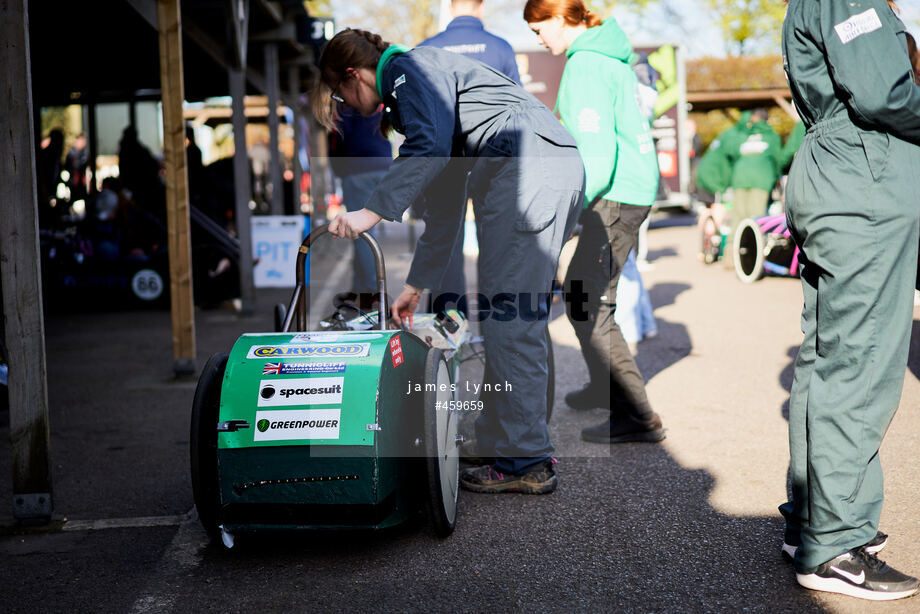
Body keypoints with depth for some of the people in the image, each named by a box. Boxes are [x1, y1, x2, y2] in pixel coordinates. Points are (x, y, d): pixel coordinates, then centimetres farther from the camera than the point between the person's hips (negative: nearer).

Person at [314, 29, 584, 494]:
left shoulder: (412, 66, 2)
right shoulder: (416, 94, 31)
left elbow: (430, 148, -17)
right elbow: (446, 206, 30)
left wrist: (371, 212, -17)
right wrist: (416, 286, 31)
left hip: (530, 170, -10)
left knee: (509, 321, -8)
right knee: (518, 320, 13)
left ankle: (523, 462, -4)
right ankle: (519, 442, 19)